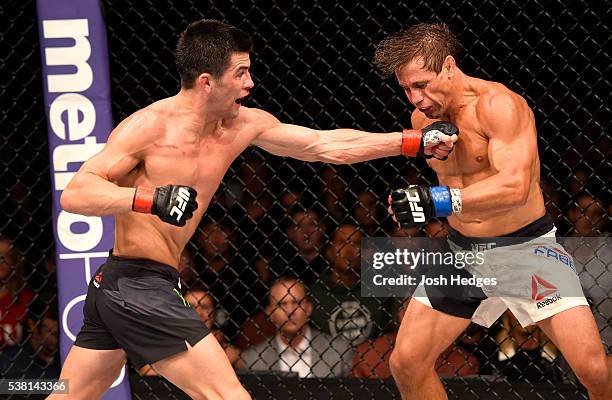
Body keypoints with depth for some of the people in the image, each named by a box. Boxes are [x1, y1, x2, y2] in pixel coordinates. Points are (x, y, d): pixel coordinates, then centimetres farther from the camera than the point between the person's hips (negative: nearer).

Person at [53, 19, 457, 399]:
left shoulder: (242, 125, 5)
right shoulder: (150, 126, -15)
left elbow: (327, 145, 8)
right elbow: (74, 195, -20)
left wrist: (416, 142, 4)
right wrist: (149, 199, -35)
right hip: (139, 285, -9)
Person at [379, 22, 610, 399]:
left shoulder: (498, 104, -20)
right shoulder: (423, 117, 3)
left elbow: (515, 187, -34)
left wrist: (437, 200, -38)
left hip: (525, 246, -7)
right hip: (461, 251, 7)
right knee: (406, 362, 1)